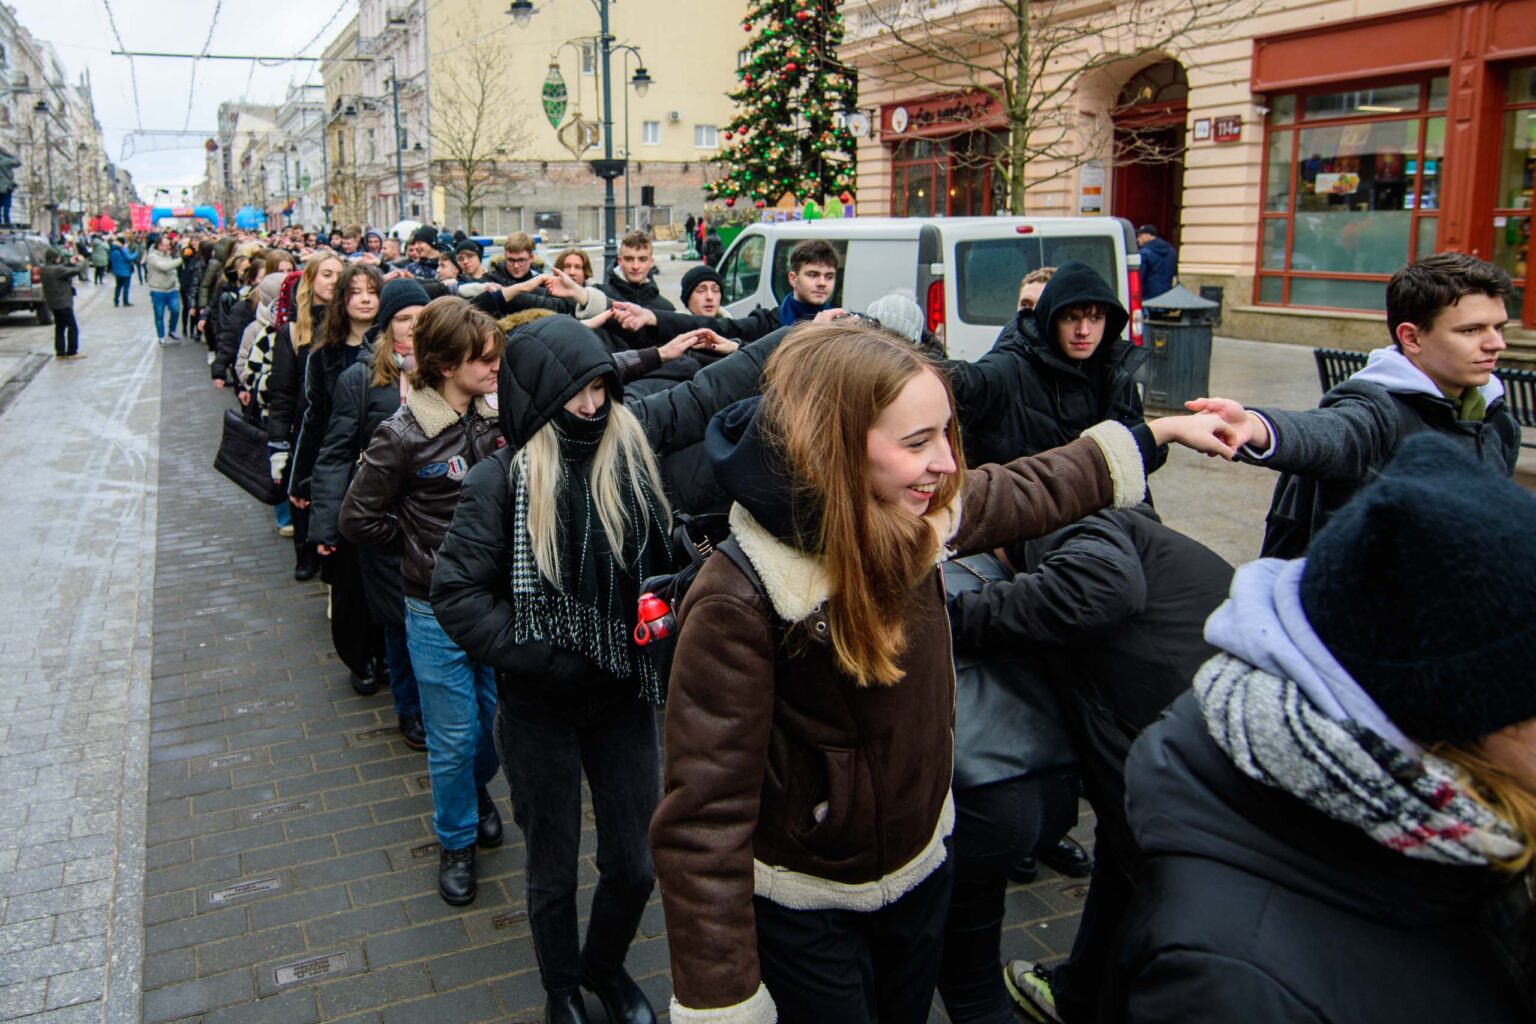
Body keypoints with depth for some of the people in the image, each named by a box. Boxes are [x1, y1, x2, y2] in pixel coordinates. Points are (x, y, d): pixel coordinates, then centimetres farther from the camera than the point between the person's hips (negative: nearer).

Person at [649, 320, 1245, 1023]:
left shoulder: (919, 520, -13)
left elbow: (1031, 491, 7)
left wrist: (1157, 431, 14)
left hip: (922, 861, 6)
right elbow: (704, 819, -29)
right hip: (805, 907, -6)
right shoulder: (739, 604, -32)